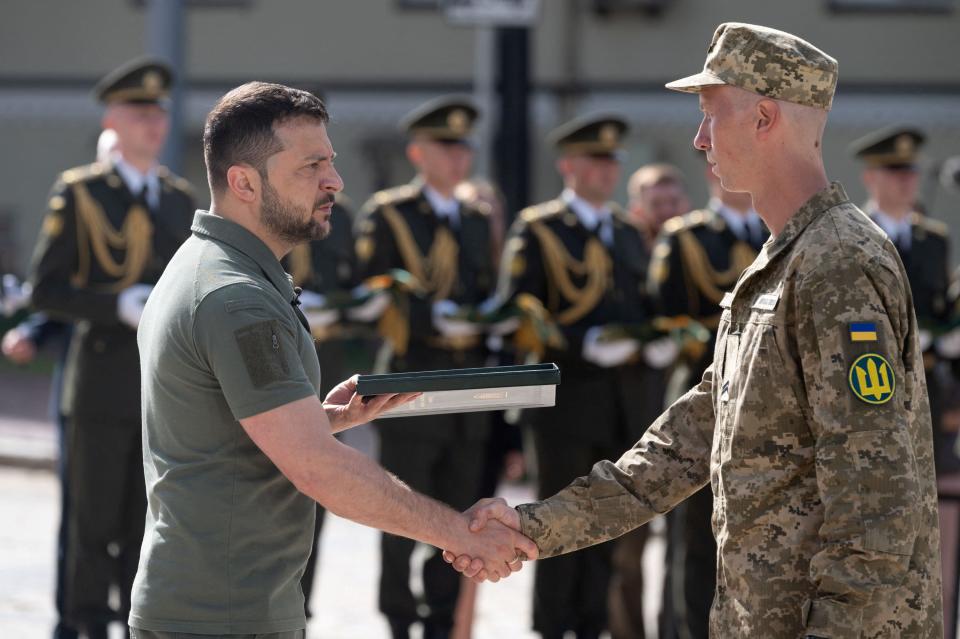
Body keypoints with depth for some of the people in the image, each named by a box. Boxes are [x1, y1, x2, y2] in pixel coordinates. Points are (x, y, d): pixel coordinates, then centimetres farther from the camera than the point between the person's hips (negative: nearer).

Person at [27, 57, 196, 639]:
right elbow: (47, 291, -6)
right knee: (95, 520, 1)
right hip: (104, 381, -4)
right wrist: (120, 306, -19)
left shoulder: (181, 198, 13)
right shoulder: (79, 193, -2)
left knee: (149, 522, 6)